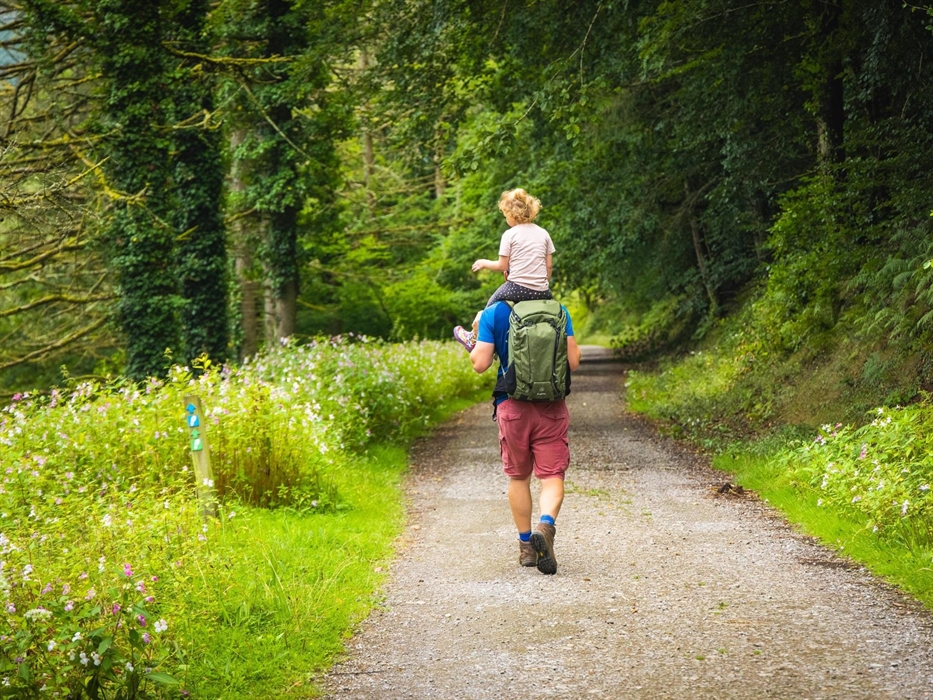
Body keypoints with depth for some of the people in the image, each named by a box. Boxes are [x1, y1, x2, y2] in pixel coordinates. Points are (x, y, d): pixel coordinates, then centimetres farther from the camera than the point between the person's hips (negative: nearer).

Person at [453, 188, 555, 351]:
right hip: (542, 292, 4)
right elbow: (549, 265, 9)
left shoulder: (510, 235, -5)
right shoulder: (543, 233, 8)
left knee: (490, 307, 21)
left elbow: (502, 266, -3)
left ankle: (473, 339, 39)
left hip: (517, 288, -4)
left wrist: (484, 263, 14)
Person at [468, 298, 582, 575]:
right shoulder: (558, 312, -3)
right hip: (552, 407, 0)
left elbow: (480, 363, -7)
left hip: (512, 406, 1)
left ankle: (526, 546, 20)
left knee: (518, 477, 15)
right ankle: (546, 525, -28)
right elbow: (573, 362, -4)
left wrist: (474, 342, 13)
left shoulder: (493, 313, -4)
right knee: (552, 476, 0)